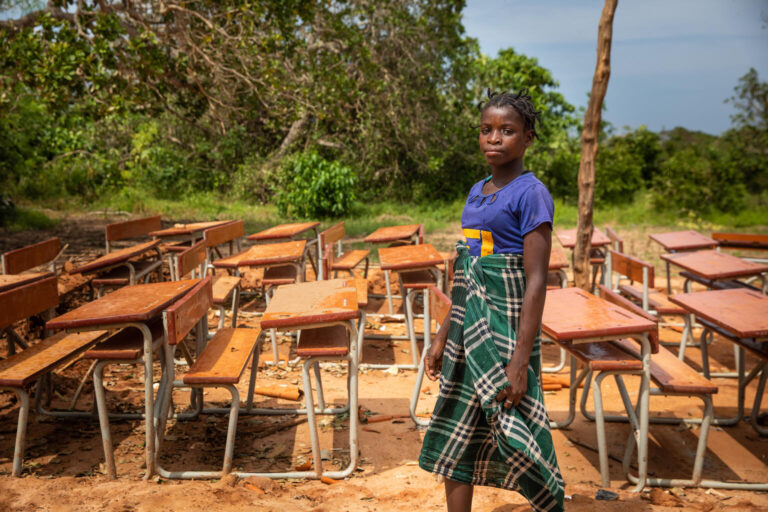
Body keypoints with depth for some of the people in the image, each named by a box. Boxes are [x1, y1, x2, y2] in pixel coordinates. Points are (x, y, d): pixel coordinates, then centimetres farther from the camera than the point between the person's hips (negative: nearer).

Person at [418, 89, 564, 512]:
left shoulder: (531, 194, -11)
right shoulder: (476, 193, 12)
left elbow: (536, 282, -16)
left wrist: (520, 361, -20)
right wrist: (442, 337, 17)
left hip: (506, 331, -8)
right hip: (468, 332, 8)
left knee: (514, 435, 0)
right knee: (454, 437, 12)